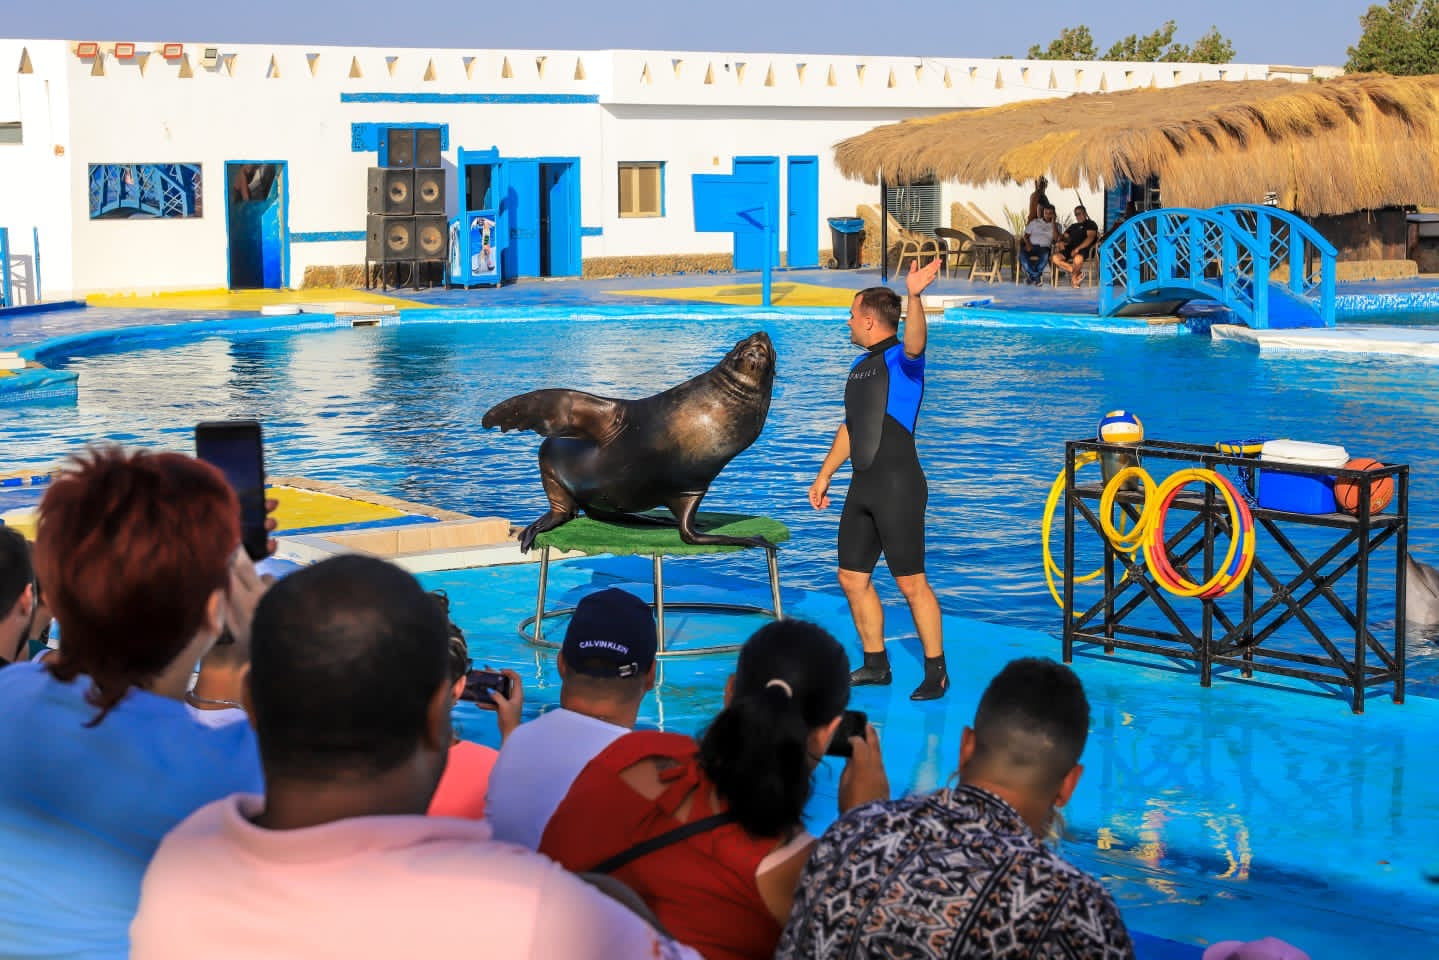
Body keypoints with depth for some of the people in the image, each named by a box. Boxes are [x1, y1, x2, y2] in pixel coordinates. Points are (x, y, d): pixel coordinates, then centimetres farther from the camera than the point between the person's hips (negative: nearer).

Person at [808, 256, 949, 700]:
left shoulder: (900, 359, -9)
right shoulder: (861, 366, 17)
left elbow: (915, 344, -34)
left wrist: (915, 297, -51)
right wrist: (825, 474, 26)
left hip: (898, 487, -9)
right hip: (862, 486, 9)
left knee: (910, 582, -6)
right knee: (852, 577, 11)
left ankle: (936, 671, 3)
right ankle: (876, 664, 23)